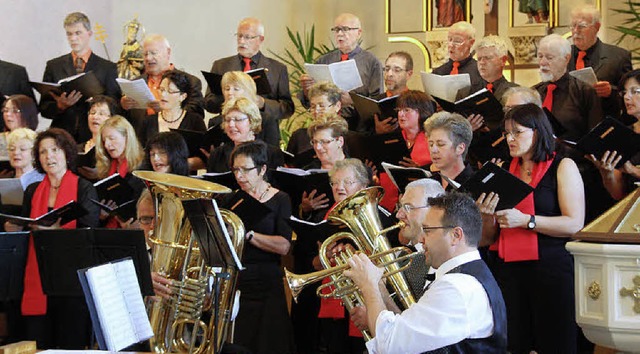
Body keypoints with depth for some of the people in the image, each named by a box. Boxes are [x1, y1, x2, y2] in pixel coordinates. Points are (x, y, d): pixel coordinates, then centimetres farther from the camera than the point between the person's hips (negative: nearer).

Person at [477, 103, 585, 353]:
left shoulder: (562, 167, 0)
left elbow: (575, 224, -12)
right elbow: (489, 236, 15)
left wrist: (525, 220, -17)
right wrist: (487, 216, -6)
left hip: (551, 267, -4)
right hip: (506, 268, 4)